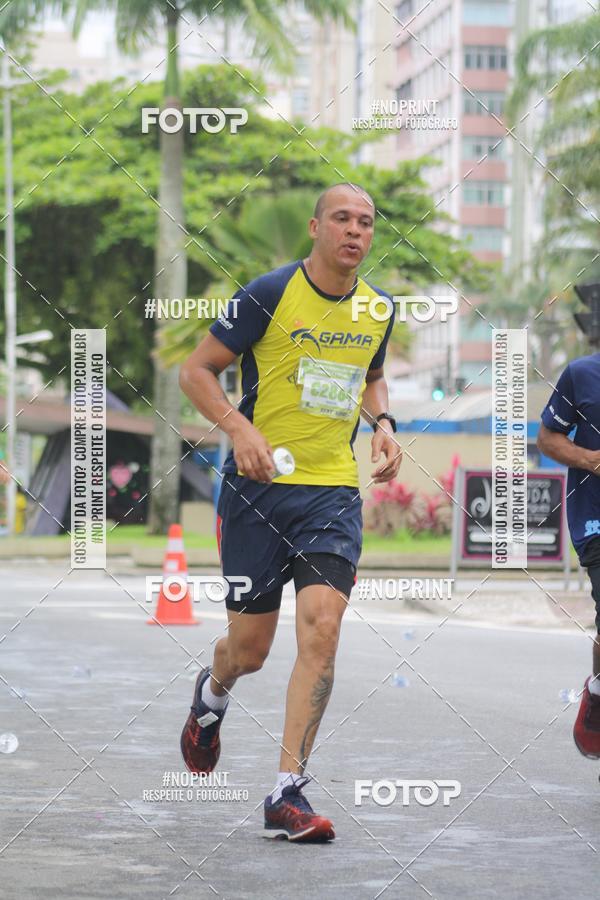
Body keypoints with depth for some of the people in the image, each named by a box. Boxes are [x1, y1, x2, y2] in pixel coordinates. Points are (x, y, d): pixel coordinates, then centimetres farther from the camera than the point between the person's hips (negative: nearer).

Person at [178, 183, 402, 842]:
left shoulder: (378, 309, 7)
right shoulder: (271, 293, -9)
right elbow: (195, 371, -4)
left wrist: (382, 425, 8)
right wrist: (239, 428, -19)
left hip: (334, 491, 3)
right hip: (257, 489, -3)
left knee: (321, 629, -15)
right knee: (249, 649, 4)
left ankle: (287, 795, -11)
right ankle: (211, 696, 44)